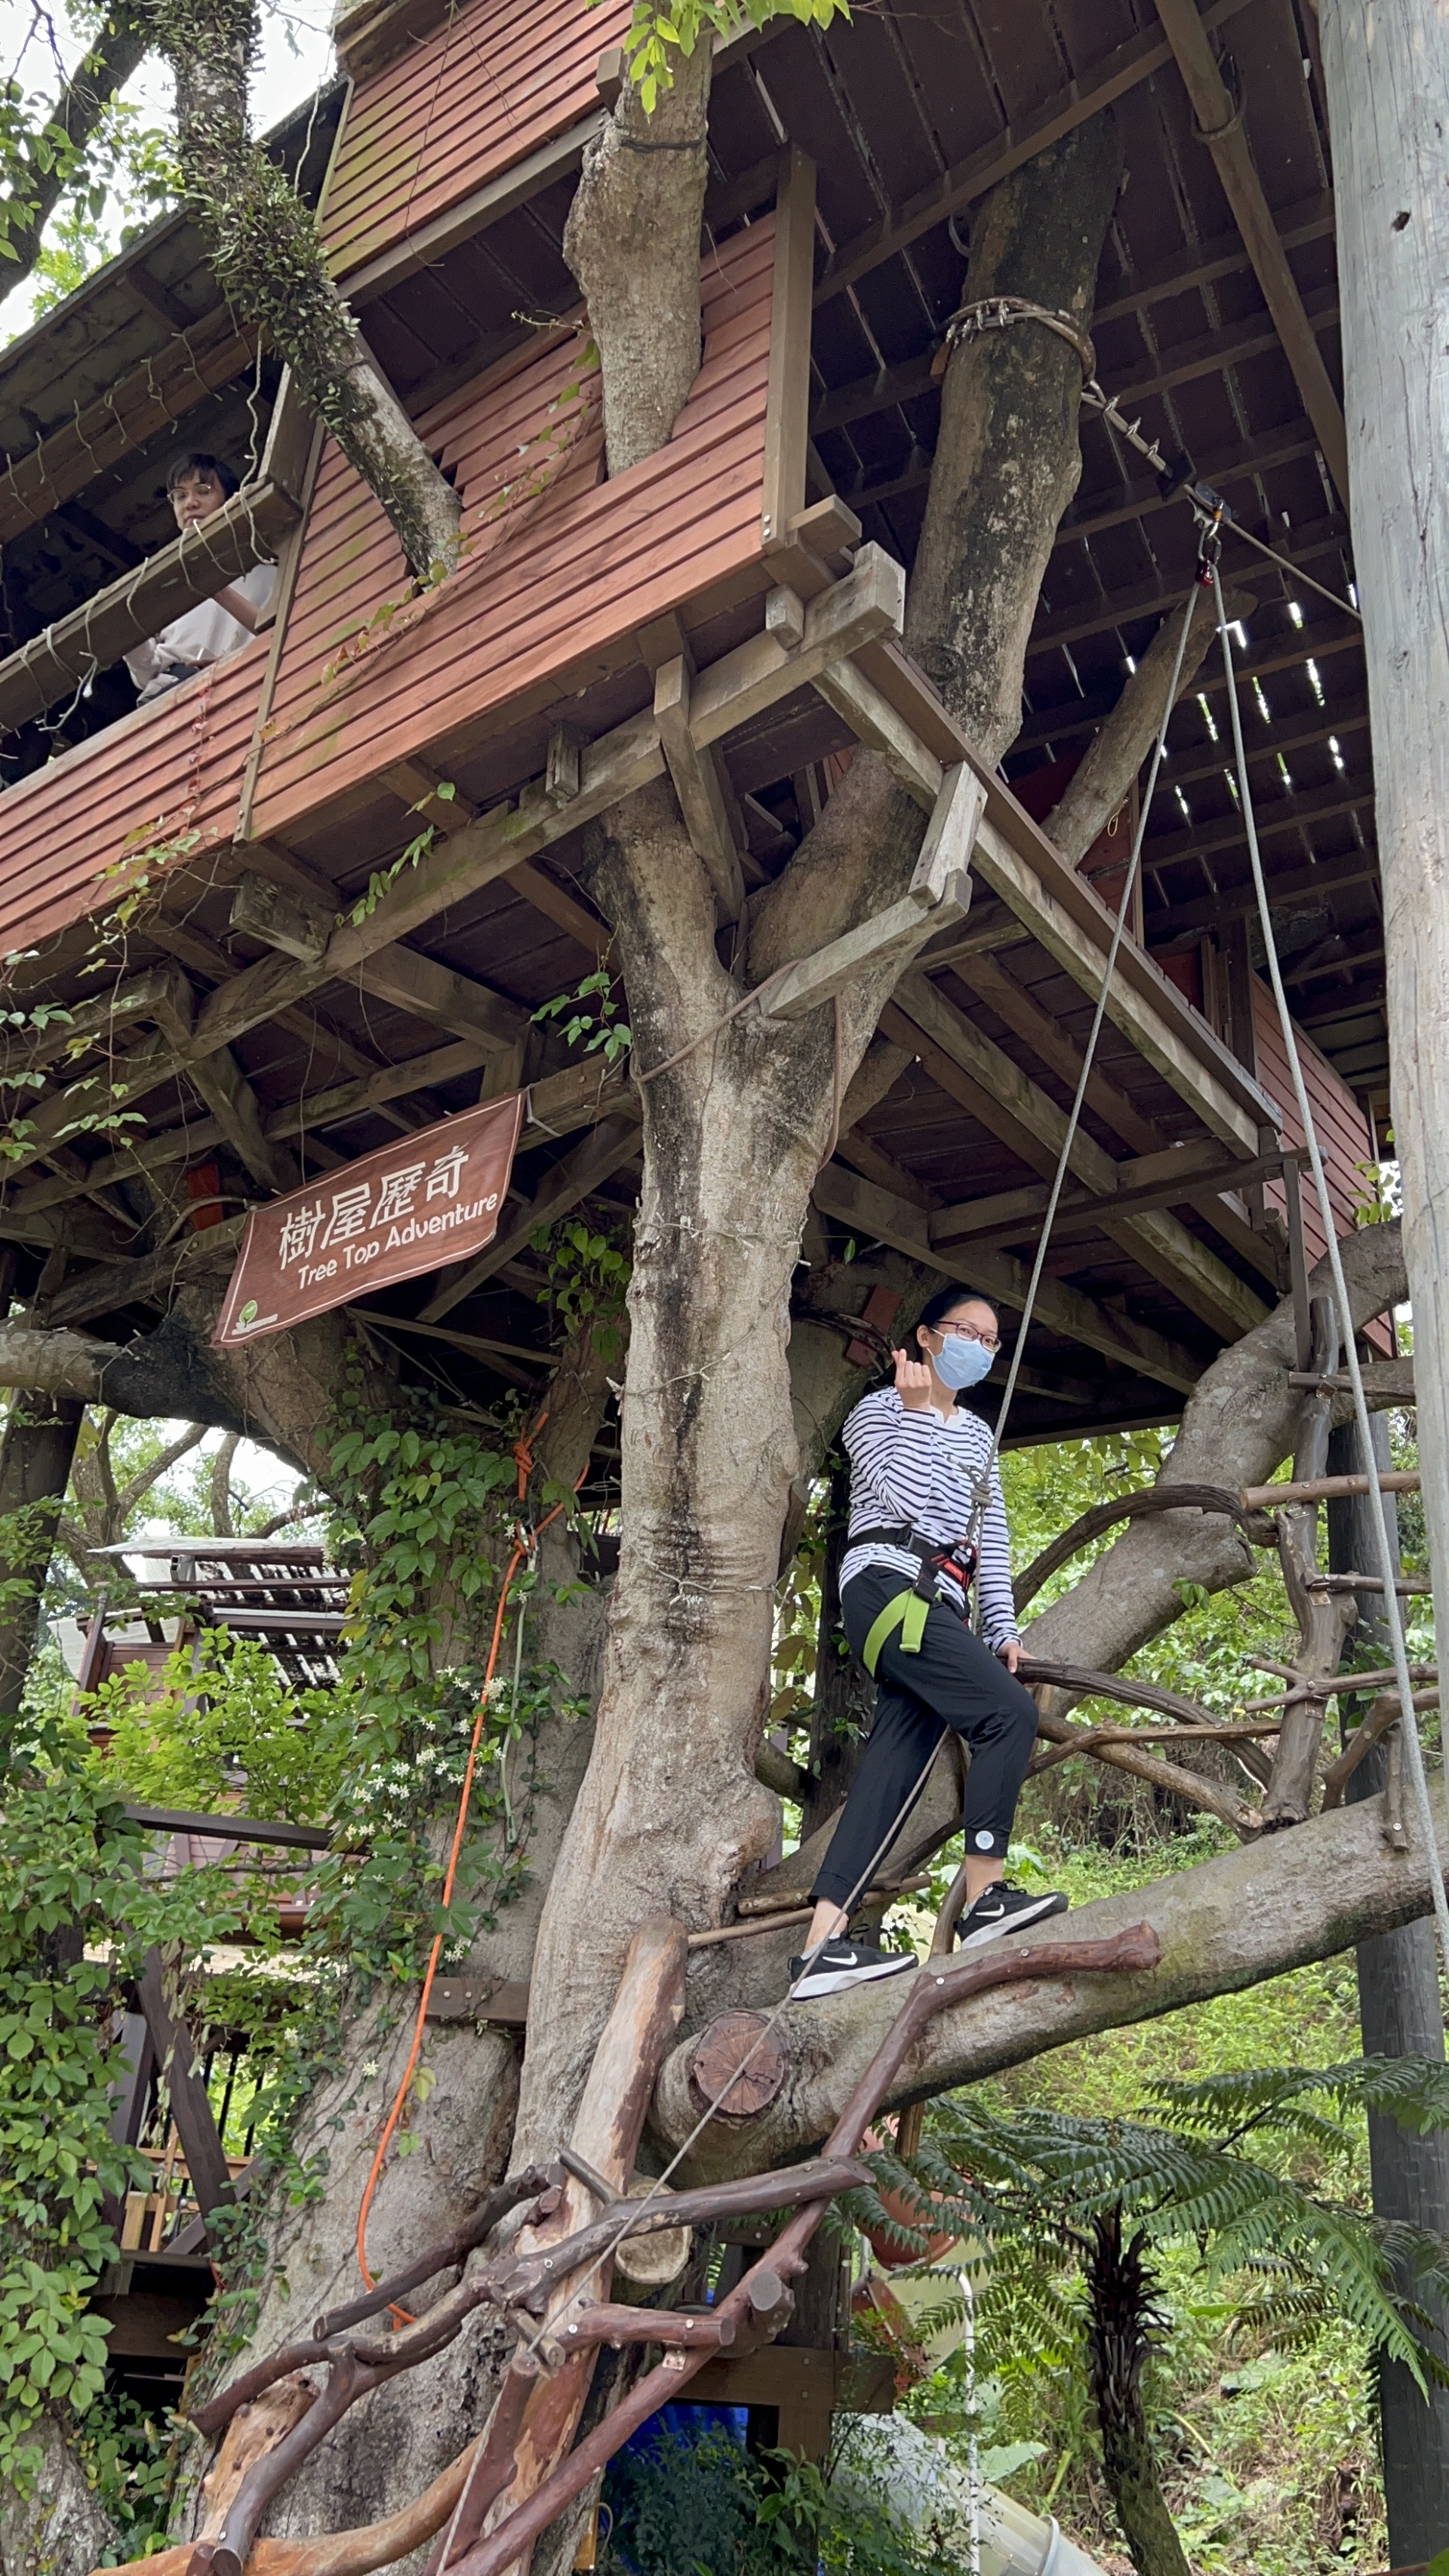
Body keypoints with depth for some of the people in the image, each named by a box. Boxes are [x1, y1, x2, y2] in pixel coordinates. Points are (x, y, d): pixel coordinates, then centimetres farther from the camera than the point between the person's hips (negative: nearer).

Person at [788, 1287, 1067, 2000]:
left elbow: (991, 1539, 22)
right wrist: (916, 1410, -7)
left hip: (940, 1607, 7)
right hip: (890, 1587, -7)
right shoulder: (880, 1411, 5)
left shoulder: (977, 1435, 26)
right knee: (1010, 1712, -20)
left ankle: (823, 1947, -7)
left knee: (891, 1773, -4)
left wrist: (1001, 1627, 12)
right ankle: (984, 1900, -14)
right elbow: (909, 1500, -11)